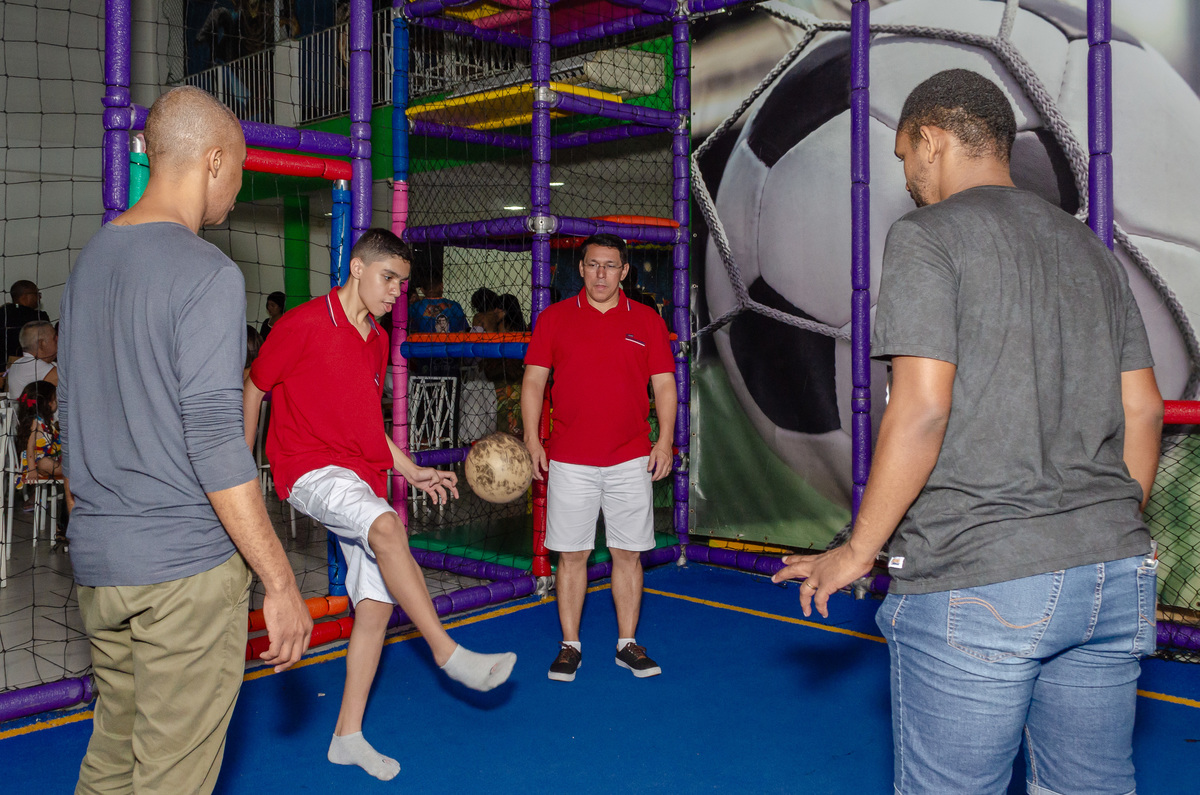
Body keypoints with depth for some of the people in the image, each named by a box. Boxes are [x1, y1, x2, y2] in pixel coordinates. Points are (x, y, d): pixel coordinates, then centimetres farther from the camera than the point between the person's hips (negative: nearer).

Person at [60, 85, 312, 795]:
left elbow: (74, 415, 17)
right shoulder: (208, 275, -15)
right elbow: (216, 442, -20)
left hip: (96, 560, 8)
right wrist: (280, 582, -16)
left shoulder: (91, 258, 11)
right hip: (185, 564, -8)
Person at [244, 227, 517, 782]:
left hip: (363, 476, 8)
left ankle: (348, 735, 14)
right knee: (387, 526, -35)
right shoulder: (305, 323, -7)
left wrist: (412, 471, 18)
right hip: (310, 468, -7)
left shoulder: (377, 339, 15)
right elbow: (253, 388, -1)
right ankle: (448, 653, -25)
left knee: (377, 602, 2)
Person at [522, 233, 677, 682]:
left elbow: (664, 384, 8)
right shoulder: (554, 318, 5)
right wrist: (531, 439, -5)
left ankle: (627, 644, 18)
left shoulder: (647, 322, 7)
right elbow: (534, 380, 5)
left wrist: (664, 441, -3)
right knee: (572, 554, 3)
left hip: (631, 460, 1)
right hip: (570, 460, -1)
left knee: (628, 553, 5)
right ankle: (569, 646, 15)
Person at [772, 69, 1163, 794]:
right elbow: (1144, 412, 15)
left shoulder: (927, 237, -5)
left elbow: (921, 412, -15)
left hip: (976, 580, -7)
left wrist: (858, 552, -6)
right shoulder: (1093, 249, 16)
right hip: (1116, 573, 7)